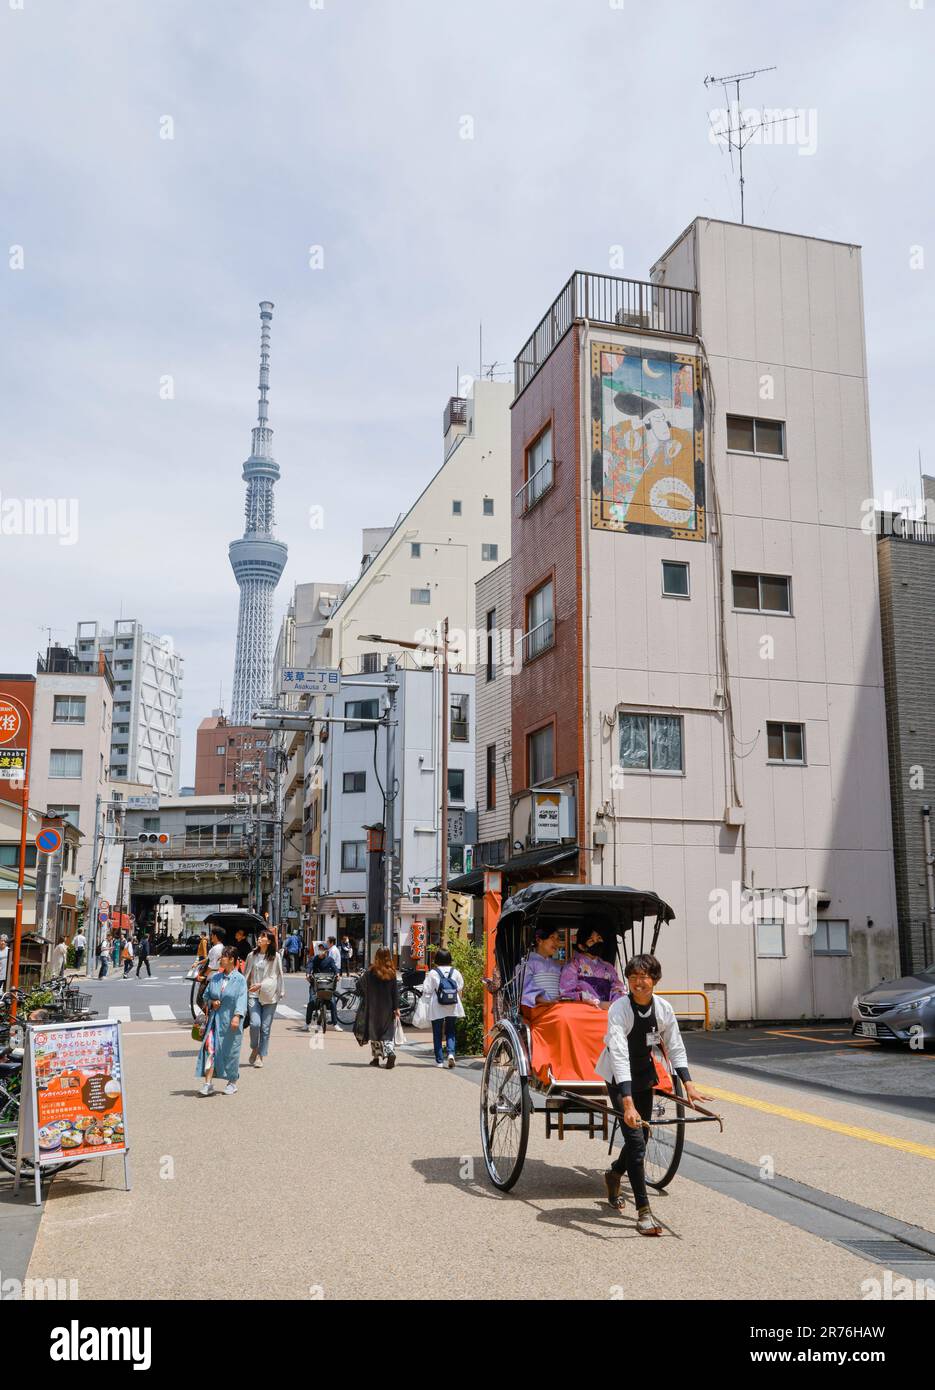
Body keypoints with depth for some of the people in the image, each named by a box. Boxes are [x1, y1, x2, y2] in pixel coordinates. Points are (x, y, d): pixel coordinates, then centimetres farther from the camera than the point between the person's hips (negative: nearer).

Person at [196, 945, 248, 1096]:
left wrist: (237, 1016, -26)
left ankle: (233, 1081, 23)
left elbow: (241, 999, -14)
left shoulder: (239, 979, -6)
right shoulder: (215, 977, 7)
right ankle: (207, 1083, -6)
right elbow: (206, 995, 17)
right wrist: (211, 1002, -5)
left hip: (230, 1021, -3)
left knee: (230, 1051, 6)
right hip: (215, 1019, 3)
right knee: (210, 1048, -8)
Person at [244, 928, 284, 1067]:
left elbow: (276, 976, -2)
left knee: (265, 1027, 2)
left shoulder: (275, 956, -1)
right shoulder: (252, 955, 7)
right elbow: (246, 975, 16)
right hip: (254, 994, 1)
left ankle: (260, 1056, 14)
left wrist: (260, 985, -13)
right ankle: (254, 1048, 10)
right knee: (255, 1023, -15)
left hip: (269, 995, -1)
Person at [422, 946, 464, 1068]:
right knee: (450, 1031, 14)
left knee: (437, 1033, 7)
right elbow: (460, 989, 5)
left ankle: (439, 1060, 8)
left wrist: (429, 1002, 9)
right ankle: (451, 1053, -9)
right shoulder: (456, 972, 0)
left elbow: (426, 991, -6)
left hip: (437, 1008, -2)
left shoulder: (433, 973, -8)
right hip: (452, 1007, 2)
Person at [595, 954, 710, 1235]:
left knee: (640, 1139, 13)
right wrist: (628, 1103, -43)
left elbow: (675, 1048, 1)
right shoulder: (619, 1009, -27)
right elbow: (619, 1057, -35)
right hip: (618, 1079, -6)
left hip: (644, 1075, 6)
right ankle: (643, 1213, -6)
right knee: (636, 1141, -13)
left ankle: (613, 1174, 43)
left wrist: (688, 1084, -10)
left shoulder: (663, 1008, -11)